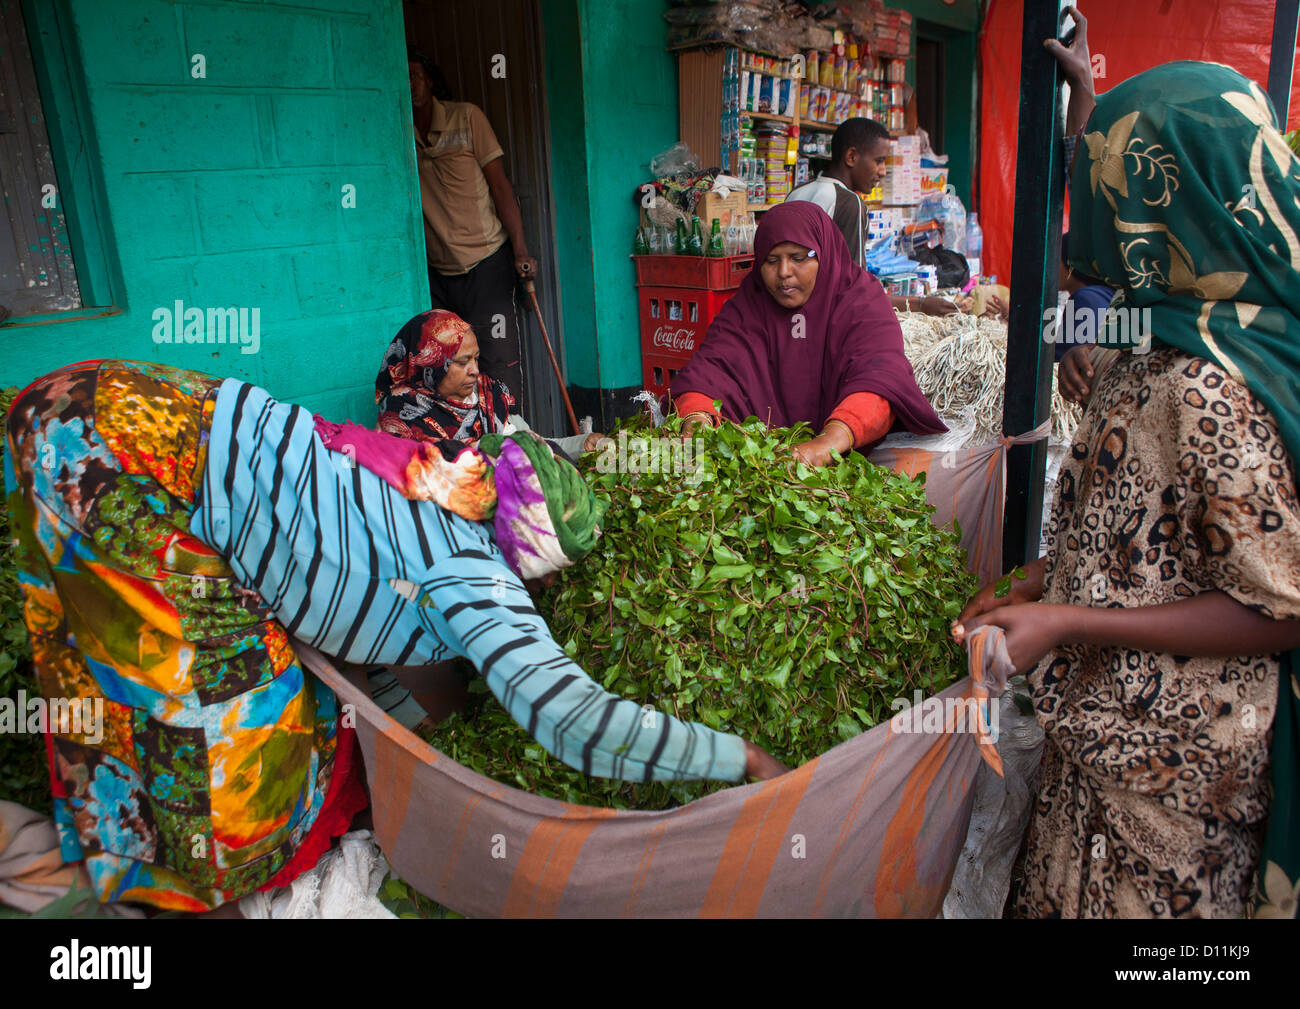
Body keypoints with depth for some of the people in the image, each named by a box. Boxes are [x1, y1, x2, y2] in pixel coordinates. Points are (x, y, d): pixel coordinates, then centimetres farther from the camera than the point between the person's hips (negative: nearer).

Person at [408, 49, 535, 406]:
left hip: (486, 264, -3)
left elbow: (500, 184, -2)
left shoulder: (466, 117, 0)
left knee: (500, 362, -7)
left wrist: (521, 251, -9)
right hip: (435, 272, 3)